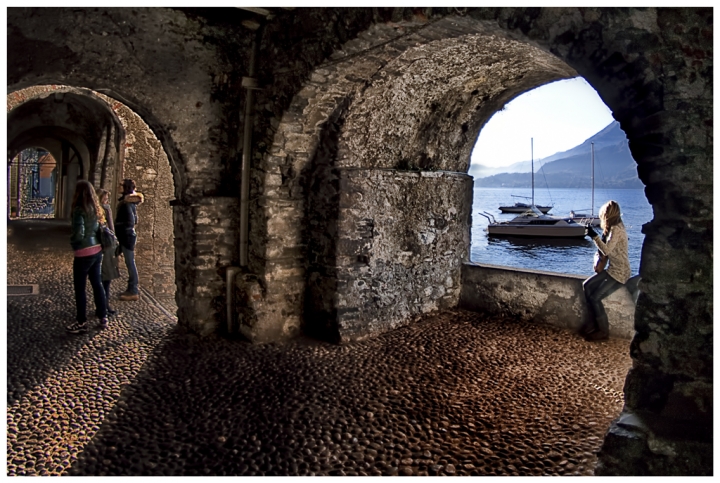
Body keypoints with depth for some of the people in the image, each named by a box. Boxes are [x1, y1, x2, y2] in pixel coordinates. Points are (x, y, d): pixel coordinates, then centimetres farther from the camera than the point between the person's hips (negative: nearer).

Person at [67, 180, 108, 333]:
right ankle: (103, 318, 23)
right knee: (97, 284, 16)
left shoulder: (79, 210, -16)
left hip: (84, 253, -7)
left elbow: (79, 233, -20)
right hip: (97, 250, 7)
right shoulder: (96, 209, 7)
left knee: (80, 288, 5)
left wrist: (73, 244, -3)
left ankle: (82, 322, 14)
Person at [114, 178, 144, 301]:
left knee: (130, 263, -4)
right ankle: (131, 289, 21)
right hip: (127, 235, 10)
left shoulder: (126, 203, -15)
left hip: (126, 236, -10)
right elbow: (133, 220, 16)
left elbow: (130, 222, -21)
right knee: (130, 263, 13)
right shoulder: (129, 201, 12)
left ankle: (133, 292, 1)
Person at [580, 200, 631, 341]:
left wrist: (594, 236, -23)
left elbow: (606, 250, -26)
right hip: (612, 269, 9)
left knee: (595, 297, -14)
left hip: (619, 272, -9)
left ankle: (603, 330, 1)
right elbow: (604, 250, 13)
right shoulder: (612, 228, 10)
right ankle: (594, 322, 9)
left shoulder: (616, 230, -19)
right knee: (587, 286, 1)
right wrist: (598, 261, -3)